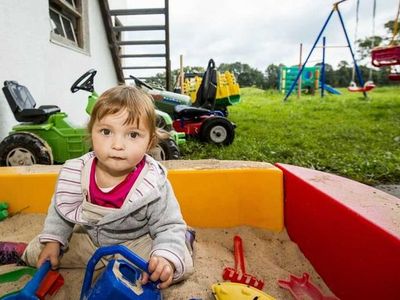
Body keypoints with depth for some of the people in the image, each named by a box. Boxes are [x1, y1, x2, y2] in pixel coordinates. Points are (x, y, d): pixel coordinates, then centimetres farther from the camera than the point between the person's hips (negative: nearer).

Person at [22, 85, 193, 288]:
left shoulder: (154, 186, -29)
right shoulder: (75, 174, -17)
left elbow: (169, 226, -22)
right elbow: (60, 210, 3)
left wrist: (166, 257, -39)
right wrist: (53, 240, -5)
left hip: (137, 242, -3)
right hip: (89, 238, 4)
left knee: (183, 264, -24)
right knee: (34, 252, 4)